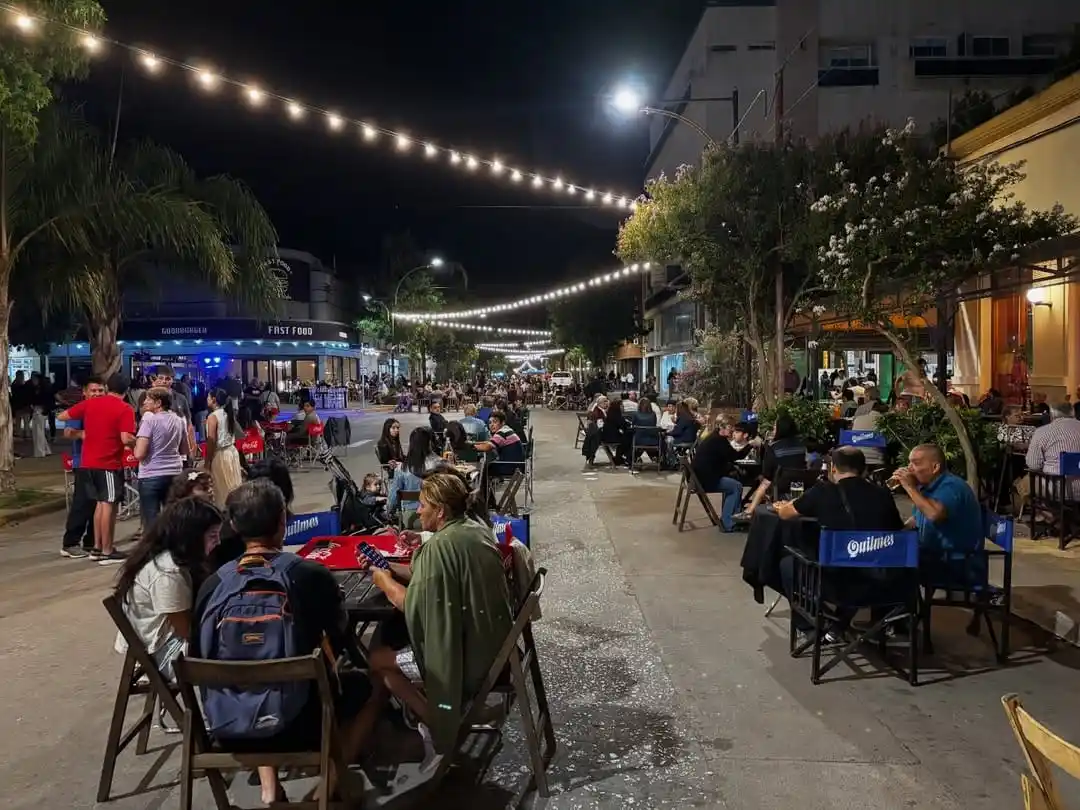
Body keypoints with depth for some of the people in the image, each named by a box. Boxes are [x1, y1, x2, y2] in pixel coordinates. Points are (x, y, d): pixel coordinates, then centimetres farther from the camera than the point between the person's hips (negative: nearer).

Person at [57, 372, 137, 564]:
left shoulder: (90, 403, 7)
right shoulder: (125, 409, -11)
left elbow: (62, 417, 14)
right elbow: (126, 439, -20)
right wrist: (138, 441, 0)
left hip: (88, 463, 7)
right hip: (109, 464, -7)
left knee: (100, 503, 18)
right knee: (109, 505, 0)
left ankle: (97, 548, 21)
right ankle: (107, 552, 4)